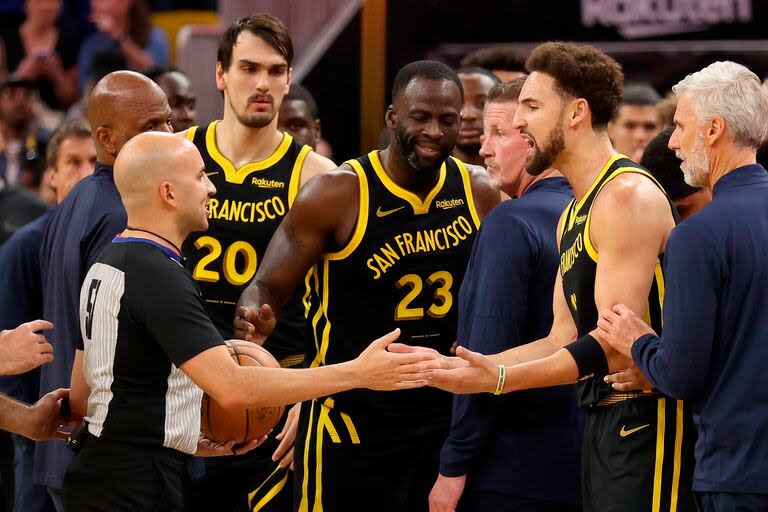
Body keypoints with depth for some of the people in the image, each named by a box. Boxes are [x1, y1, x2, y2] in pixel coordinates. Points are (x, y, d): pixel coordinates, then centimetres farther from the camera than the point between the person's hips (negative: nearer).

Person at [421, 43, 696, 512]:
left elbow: (615, 345, -20)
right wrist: (453, 366, 9)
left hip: (649, 419, -10)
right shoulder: (574, 215, 18)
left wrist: (499, 380, -23)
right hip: (605, 421, 10)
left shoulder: (627, 195, -14)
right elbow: (563, 339, 17)